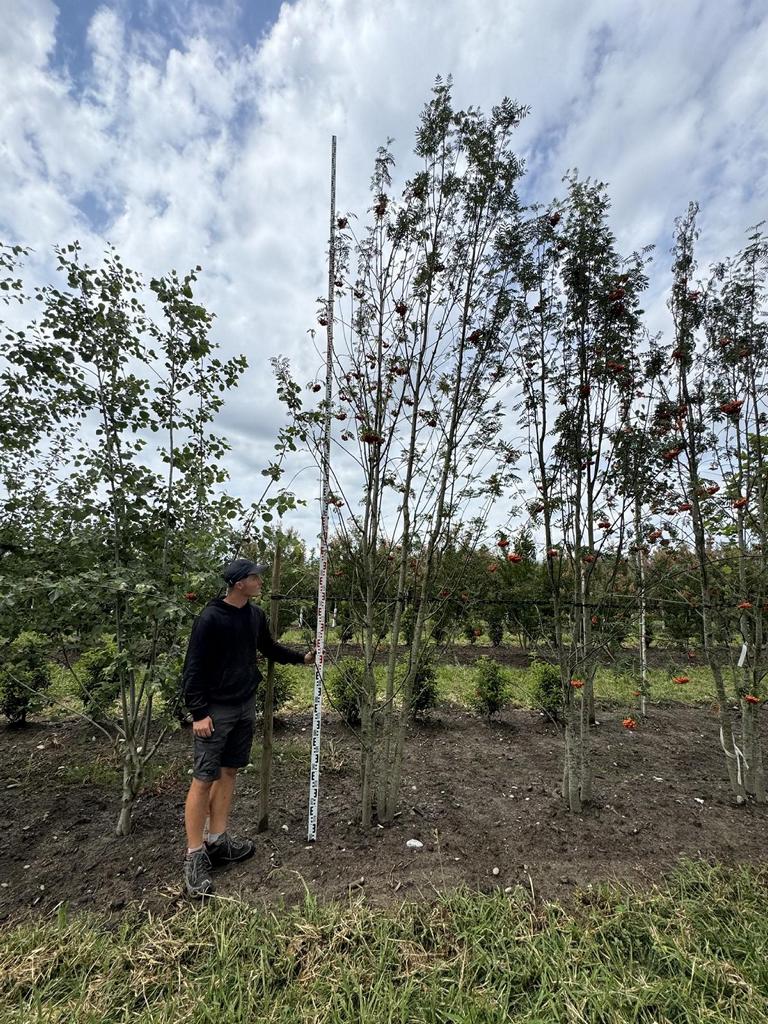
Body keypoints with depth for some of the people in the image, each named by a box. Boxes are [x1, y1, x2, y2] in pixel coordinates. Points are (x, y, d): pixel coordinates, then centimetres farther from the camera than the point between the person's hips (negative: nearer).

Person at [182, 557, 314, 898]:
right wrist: (199, 712, -17)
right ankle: (195, 856, 14)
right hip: (215, 710, -7)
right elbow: (194, 668, -16)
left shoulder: (255, 615, 3)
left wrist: (301, 658, 10)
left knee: (229, 771, 15)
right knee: (204, 778, 0)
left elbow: (269, 648, 18)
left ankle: (218, 841, 29)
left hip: (246, 706, 7)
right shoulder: (211, 618, -19)